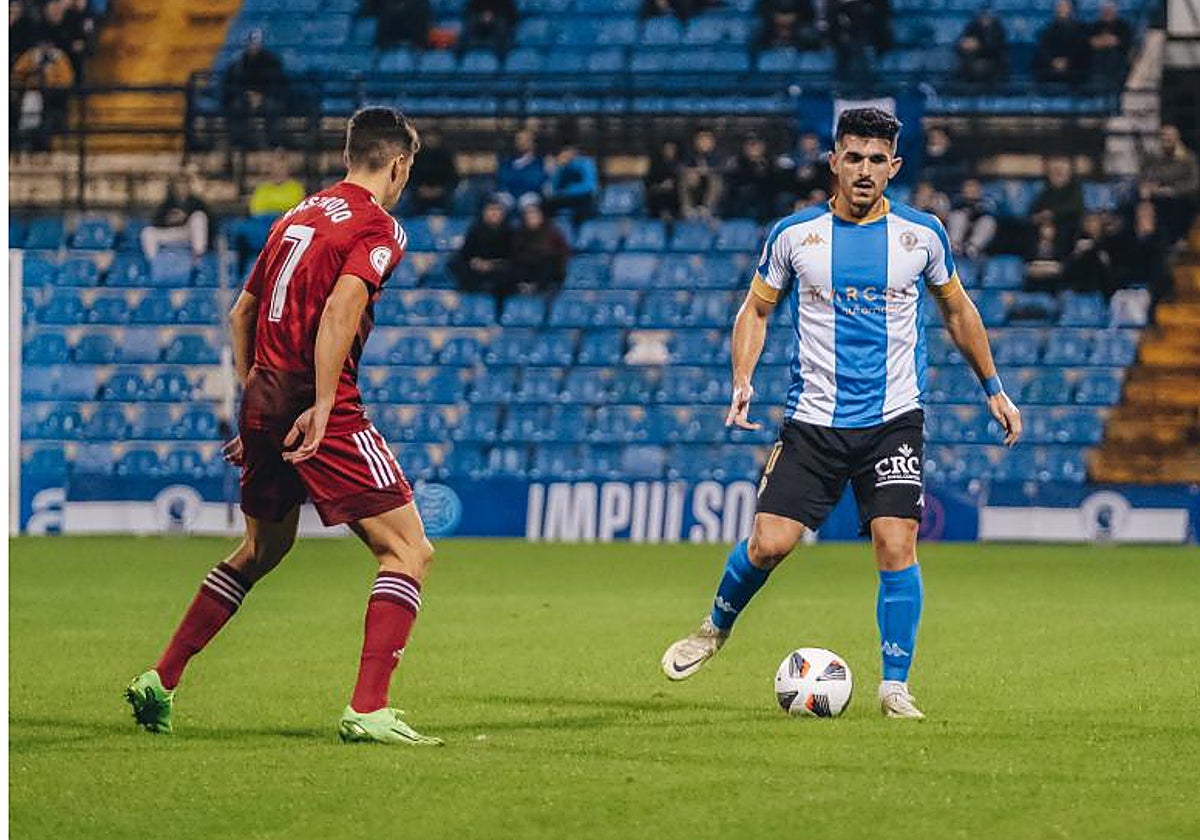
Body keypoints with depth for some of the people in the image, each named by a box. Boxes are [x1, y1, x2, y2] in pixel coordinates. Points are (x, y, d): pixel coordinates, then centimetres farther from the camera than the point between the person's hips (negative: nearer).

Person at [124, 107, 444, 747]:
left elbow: (241, 313, 23)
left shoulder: (298, 216, 18)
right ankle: (367, 711, -16)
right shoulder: (378, 227, -5)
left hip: (264, 403, 8)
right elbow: (340, 309, -22)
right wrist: (322, 409, -24)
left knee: (261, 550, 27)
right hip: (316, 406, -8)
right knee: (408, 549, -4)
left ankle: (159, 682, 28)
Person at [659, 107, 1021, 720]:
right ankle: (716, 628, 22)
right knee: (768, 543, -8)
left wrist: (993, 388, 20)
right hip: (814, 420, 0)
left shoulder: (922, 234, 2)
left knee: (896, 547, -13)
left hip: (893, 421, 0)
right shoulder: (794, 234, 0)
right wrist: (742, 381, -6)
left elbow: (956, 310, 17)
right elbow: (756, 309, 10)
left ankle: (895, 686, -1)